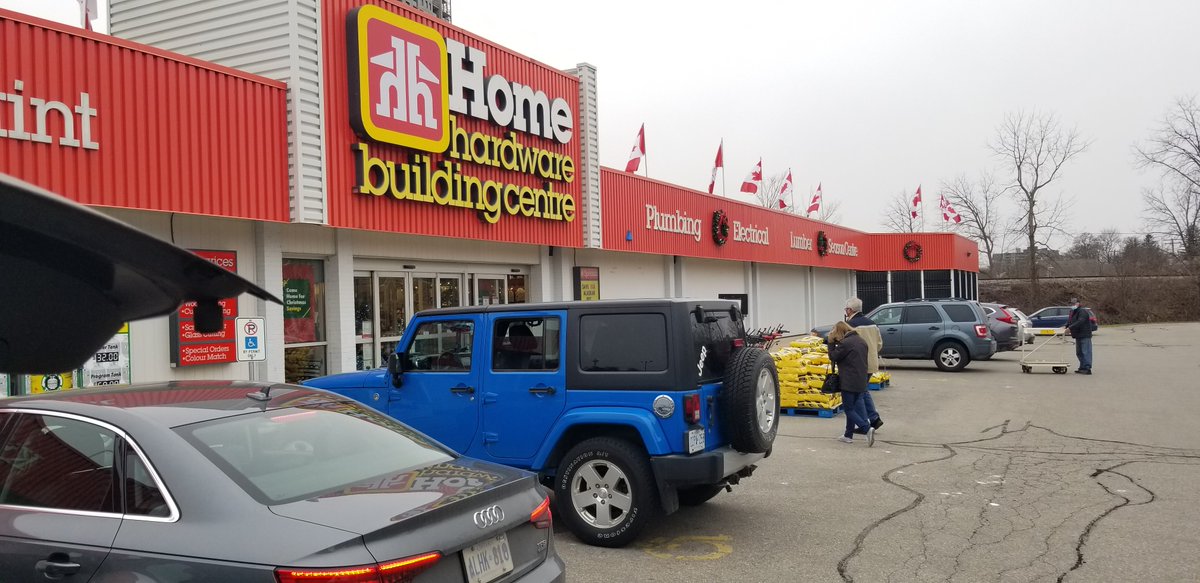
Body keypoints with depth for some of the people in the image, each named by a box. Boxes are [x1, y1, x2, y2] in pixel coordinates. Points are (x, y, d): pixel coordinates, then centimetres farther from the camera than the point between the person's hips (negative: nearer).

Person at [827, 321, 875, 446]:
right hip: (861, 382, 8)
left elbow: (833, 357, -8)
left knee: (849, 409, -1)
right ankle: (849, 435, 20)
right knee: (852, 408, 16)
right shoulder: (862, 341, 11)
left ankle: (867, 428, -17)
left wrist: (831, 342, -2)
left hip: (848, 383, -8)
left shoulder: (844, 343, -16)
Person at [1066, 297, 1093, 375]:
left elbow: (1080, 322, -26)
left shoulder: (1082, 311, -13)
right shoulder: (1073, 312, 19)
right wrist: (1066, 327, -1)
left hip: (1085, 336, -10)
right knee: (1079, 353, 14)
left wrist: (1070, 328, -29)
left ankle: (1087, 368, -16)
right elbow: (1069, 321, 19)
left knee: (1086, 352, -13)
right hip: (1078, 336, 10)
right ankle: (1082, 368, 20)